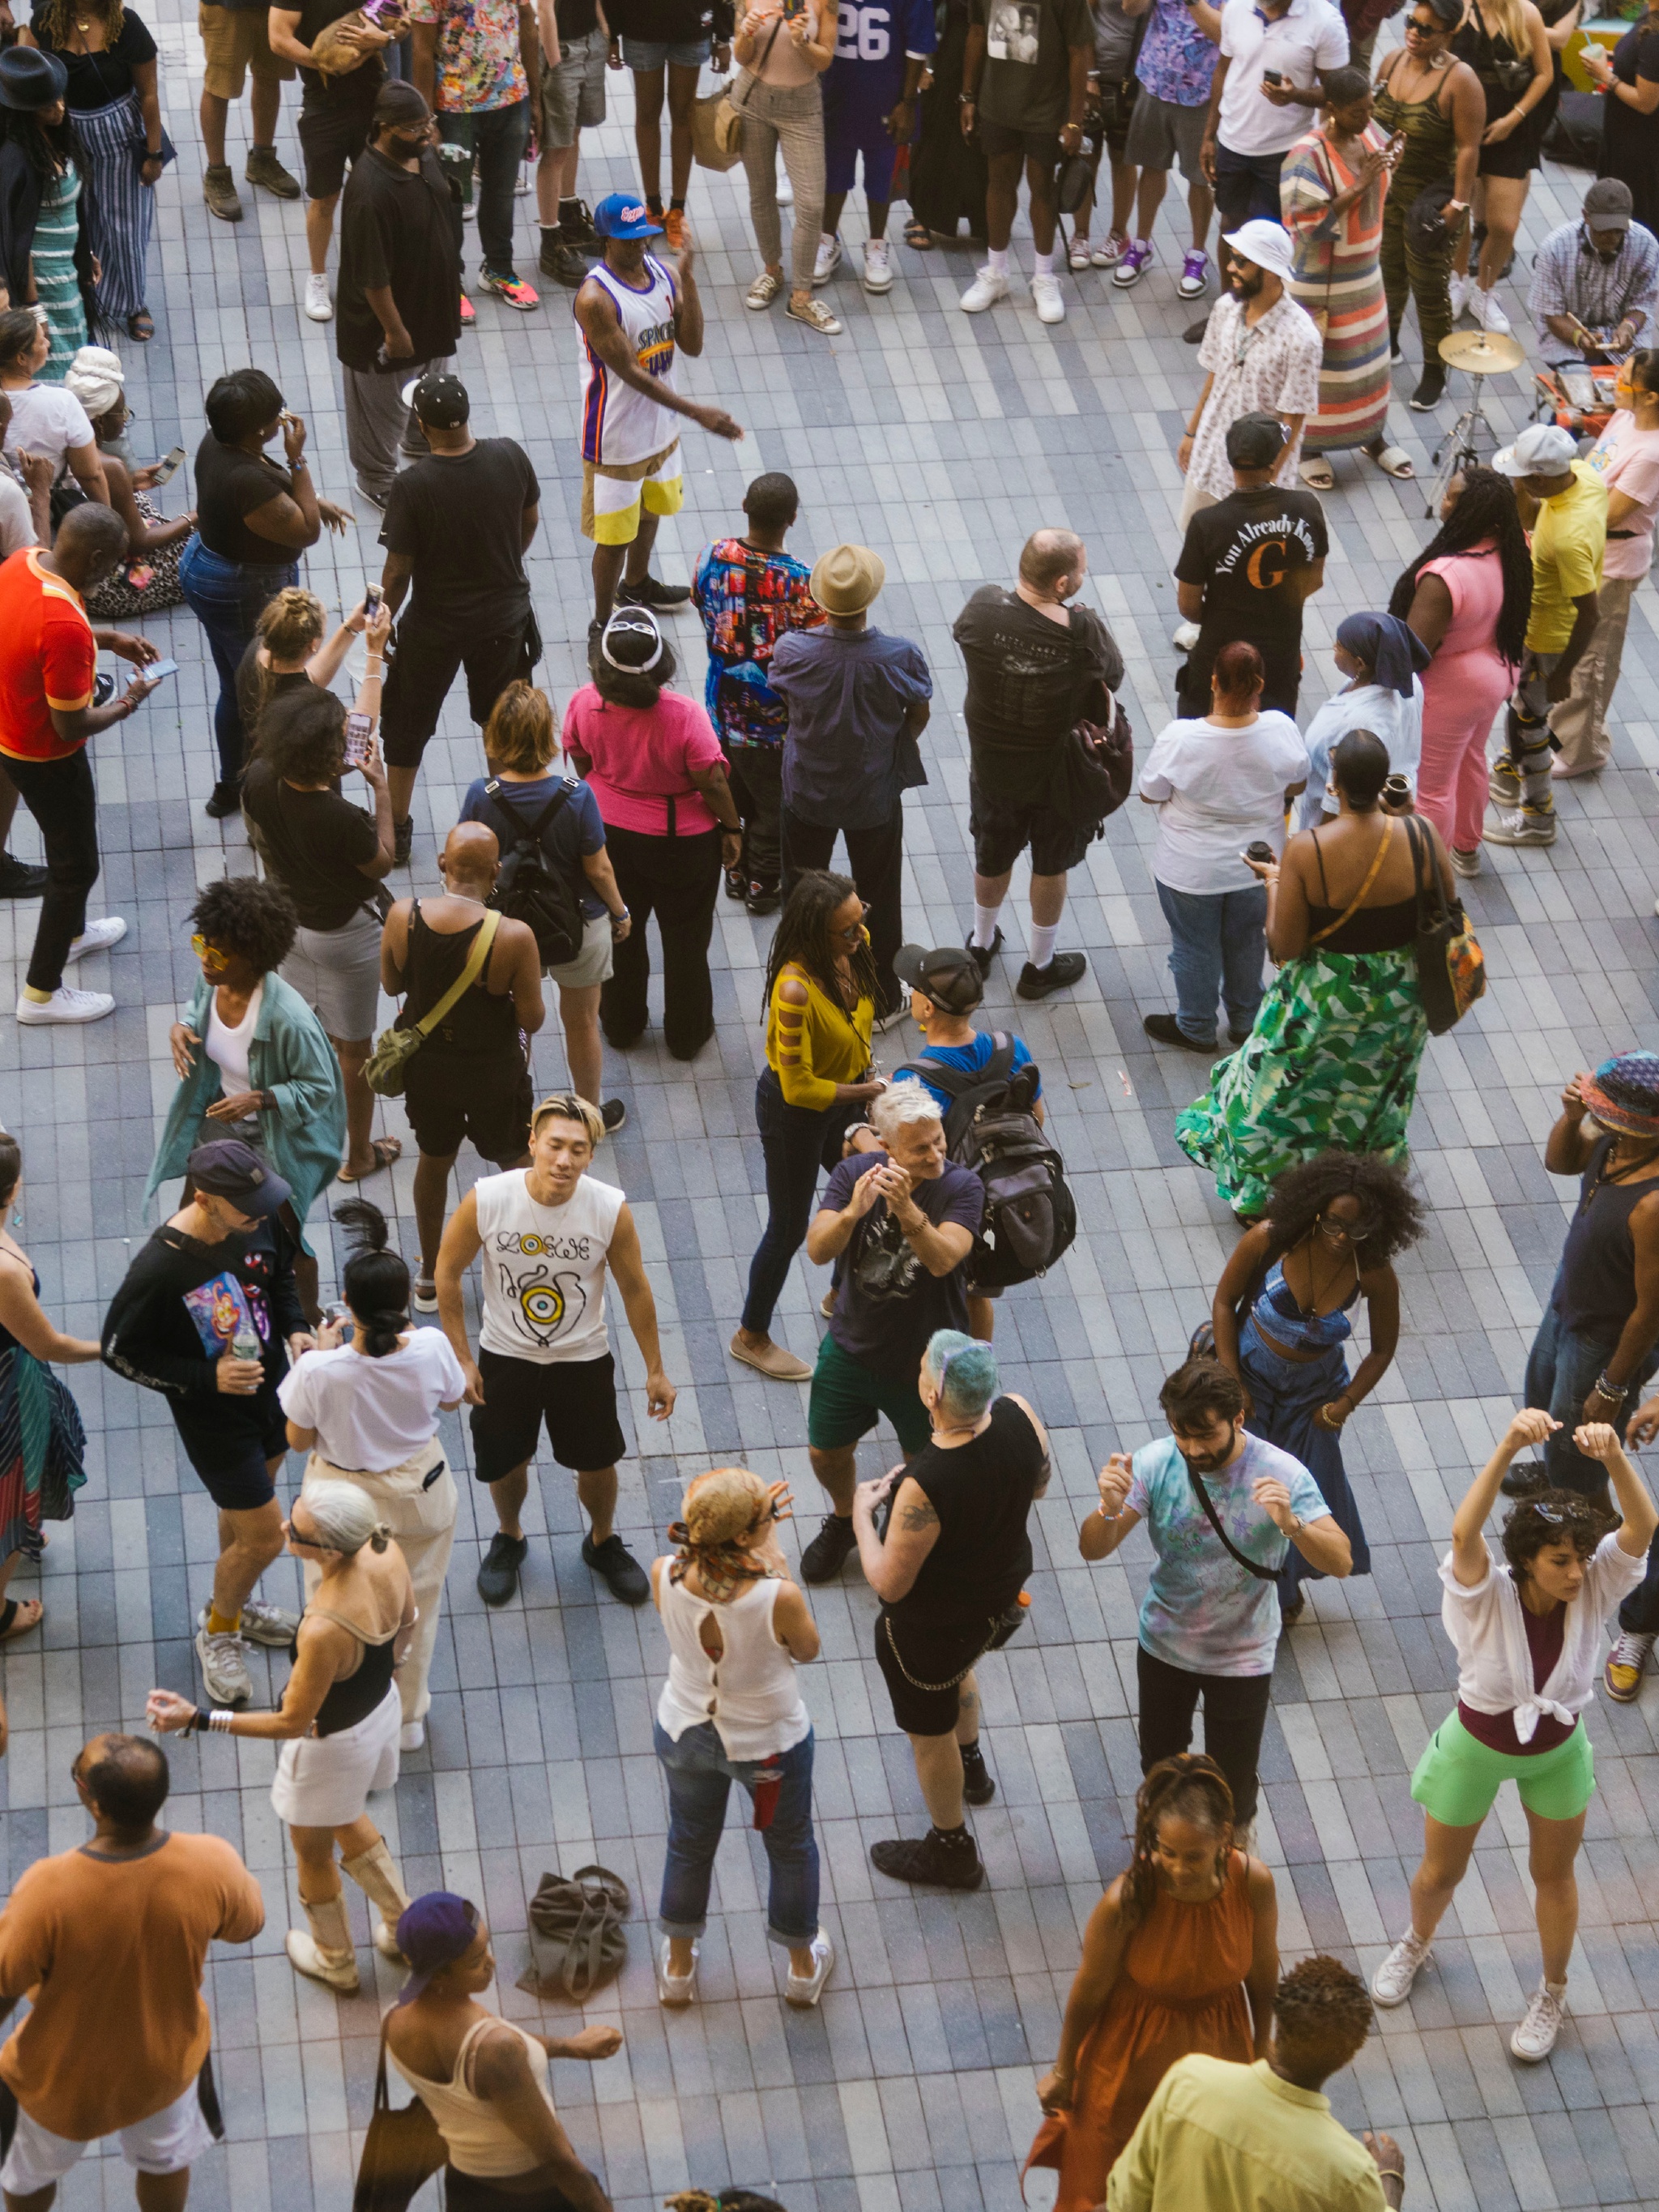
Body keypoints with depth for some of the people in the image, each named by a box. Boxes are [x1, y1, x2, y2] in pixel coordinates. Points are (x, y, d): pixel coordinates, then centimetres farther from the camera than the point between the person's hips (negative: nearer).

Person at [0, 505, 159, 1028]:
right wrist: (126, 705, -11)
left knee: (67, 838, 32)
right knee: (77, 865, 11)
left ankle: (72, 932, 55)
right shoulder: (64, 626, -39)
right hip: (46, 756, -9)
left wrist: (108, 638, 6)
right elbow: (71, 725, -29)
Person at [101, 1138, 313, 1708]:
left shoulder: (261, 1222, -16)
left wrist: (295, 1328, -10)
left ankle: (235, 1602, 53)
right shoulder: (159, 1269, -34)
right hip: (215, 1418, -6)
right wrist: (207, 1377, -26)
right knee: (263, 1537, 3)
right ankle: (219, 1628, 32)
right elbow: (120, 1351, -20)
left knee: (247, 1506, 27)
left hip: (273, 1392, 6)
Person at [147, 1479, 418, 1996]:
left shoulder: (323, 1629, -44)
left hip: (333, 1744, -6)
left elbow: (292, 1722, -29)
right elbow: (407, 1621, -1)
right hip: (381, 1707, 6)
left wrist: (196, 1718, -27)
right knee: (347, 1821, 37)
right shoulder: (387, 1555, -24)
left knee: (313, 1853, 26)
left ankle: (336, 1963, 52)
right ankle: (402, 1926, 55)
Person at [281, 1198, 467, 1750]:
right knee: (414, 1606, 27)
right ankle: (408, 1718, 47)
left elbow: (298, 1440, -14)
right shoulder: (431, 1349, -28)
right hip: (420, 1496, 2)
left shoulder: (319, 1371, -34)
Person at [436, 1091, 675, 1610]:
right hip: (504, 1357, 0)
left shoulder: (610, 1210, -23)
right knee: (504, 1463, 18)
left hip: (583, 1359, 0)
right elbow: (448, 1271, -9)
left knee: (597, 1463, 17)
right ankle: (509, 1538, 49)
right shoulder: (486, 1201, -25)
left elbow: (635, 1288, -8)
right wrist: (460, 1358, -7)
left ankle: (602, 1543, 47)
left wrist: (655, 1370, -1)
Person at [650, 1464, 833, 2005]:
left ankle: (678, 1966, 52)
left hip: (685, 1736, 3)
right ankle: (803, 1967, 50)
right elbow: (807, 1650, -14)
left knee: (689, 1844, 30)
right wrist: (775, 1559, -16)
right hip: (769, 1745, -2)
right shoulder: (778, 1597, -38)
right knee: (791, 1847, 27)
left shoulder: (665, 1577, -28)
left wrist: (754, 1522, -5)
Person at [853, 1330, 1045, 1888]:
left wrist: (862, 1514, -11)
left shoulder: (924, 1489, -43)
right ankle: (973, 1768, 66)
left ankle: (951, 1852, 45)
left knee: (930, 1734, 22)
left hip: (928, 1629, -7)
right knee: (956, 1671, 39)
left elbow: (890, 1584, -28)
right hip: (1002, 1595, 7)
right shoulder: (1018, 1415, -25)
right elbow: (1038, 1485, -2)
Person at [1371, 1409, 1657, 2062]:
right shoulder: (1488, 1596, -33)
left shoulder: (1594, 1589, -25)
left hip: (1558, 1752, 1)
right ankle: (1415, 1945, 55)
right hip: (1475, 1749, -1)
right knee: (1441, 1871, 20)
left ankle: (1553, 1992, 46)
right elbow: (1463, 1532, -55)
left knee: (1554, 1876, 20)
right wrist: (1508, 1448, -69)